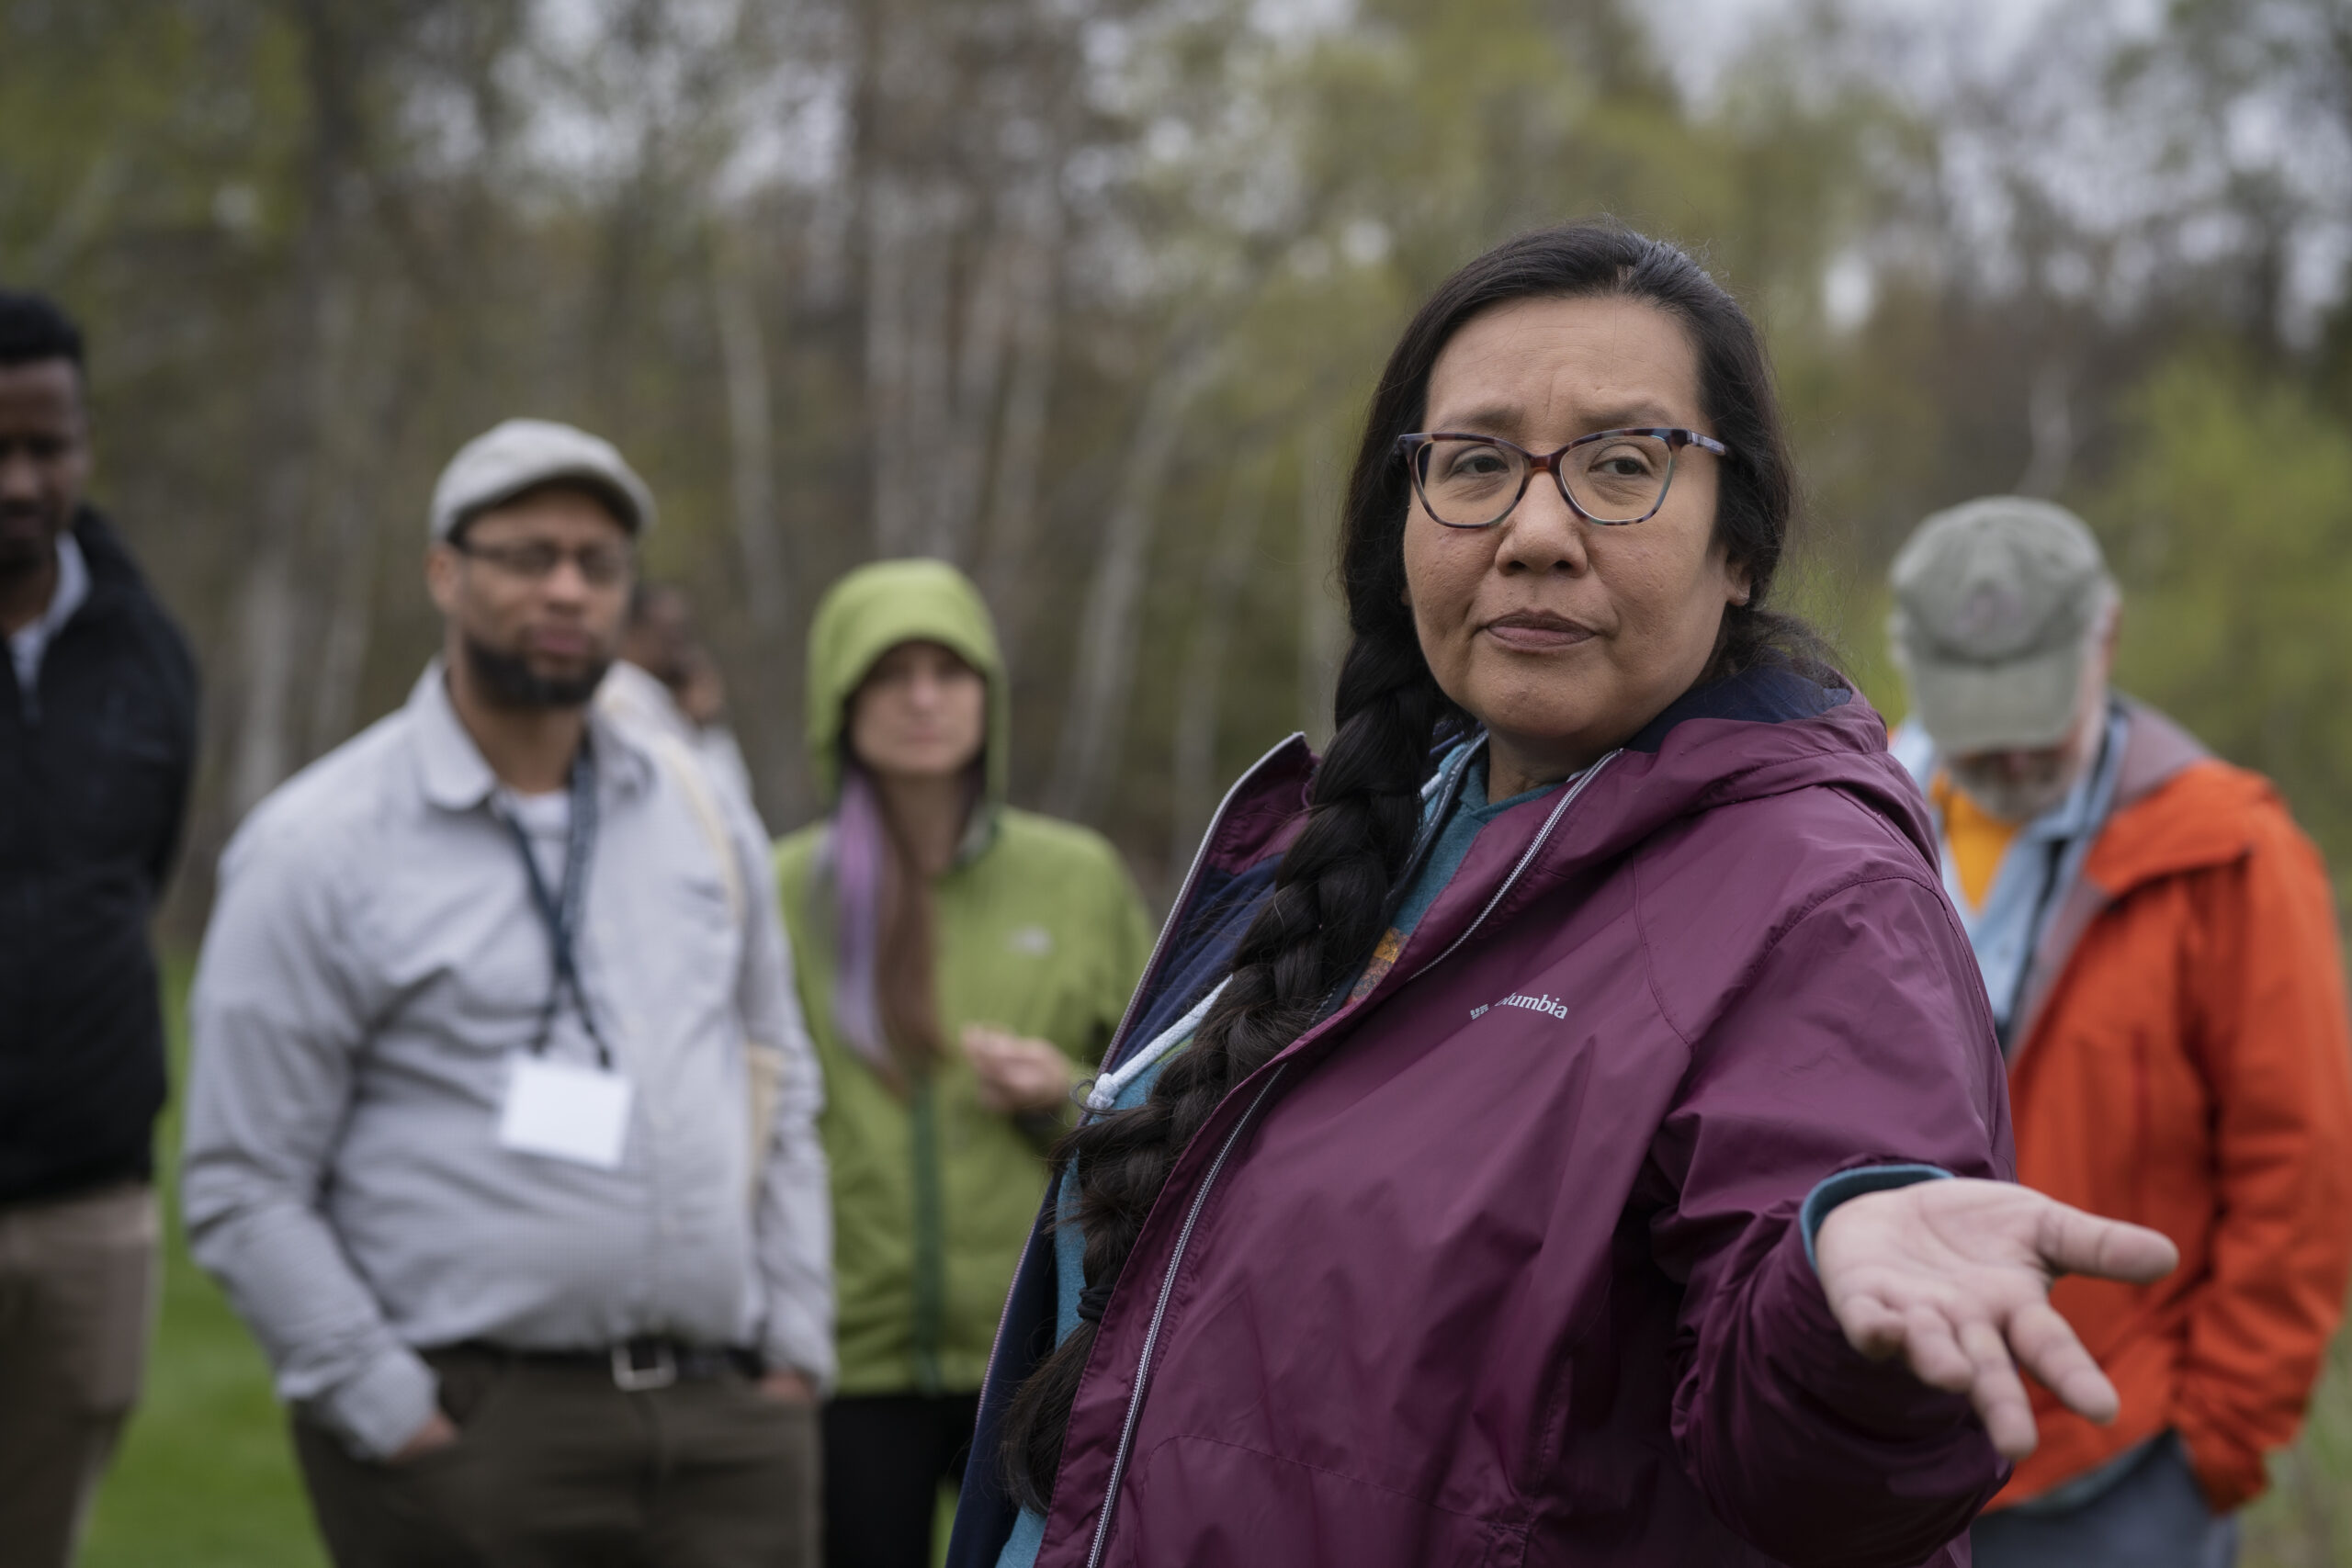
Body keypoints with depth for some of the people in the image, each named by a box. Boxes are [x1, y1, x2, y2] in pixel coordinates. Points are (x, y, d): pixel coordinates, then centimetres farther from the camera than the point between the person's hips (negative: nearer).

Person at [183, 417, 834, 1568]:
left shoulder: (699, 815, 12)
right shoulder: (318, 847, -3)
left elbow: (780, 1085, 20)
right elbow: (243, 1189, -5)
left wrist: (794, 1340, 11)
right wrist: (393, 1417, -10)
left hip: (727, 1424, 4)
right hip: (472, 1427, -4)